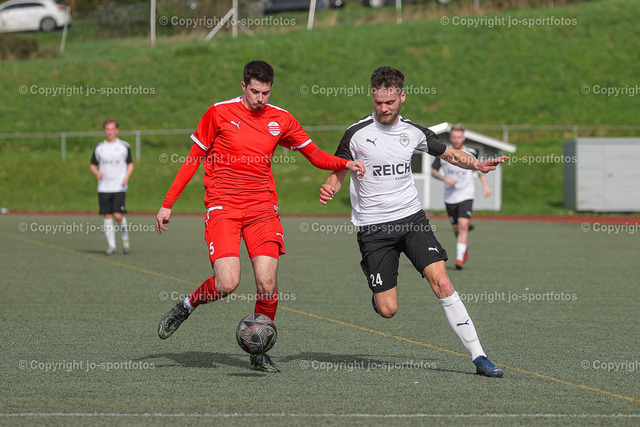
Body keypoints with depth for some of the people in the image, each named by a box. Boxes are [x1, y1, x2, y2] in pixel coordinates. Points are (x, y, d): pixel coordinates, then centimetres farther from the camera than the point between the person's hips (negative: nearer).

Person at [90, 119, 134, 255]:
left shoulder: (124, 146, 4)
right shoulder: (99, 147, 10)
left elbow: (130, 164, 9)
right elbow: (93, 165, 16)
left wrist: (127, 177, -9)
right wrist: (96, 172, -7)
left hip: (119, 187, -3)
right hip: (103, 187, 3)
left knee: (118, 215, -14)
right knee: (107, 216, -1)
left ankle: (125, 238, 10)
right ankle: (111, 245, 5)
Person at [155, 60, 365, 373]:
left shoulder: (281, 120, 8)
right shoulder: (219, 113, 0)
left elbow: (316, 156, 15)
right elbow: (193, 159, 6)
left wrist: (346, 164, -6)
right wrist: (168, 204, 4)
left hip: (262, 209, 3)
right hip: (222, 207, -3)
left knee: (267, 284, -10)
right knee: (227, 283, -18)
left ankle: (259, 352, 8)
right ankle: (186, 306, 13)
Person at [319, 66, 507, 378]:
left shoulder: (414, 132, 5)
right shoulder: (357, 133, -4)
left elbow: (450, 154, 20)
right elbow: (338, 172, 4)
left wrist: (478, 164, 2)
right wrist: (329, 189, -19)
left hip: (411, 219, 2)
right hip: (373, 227, -2)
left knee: (441, 281, -17)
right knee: (387, 310, -6)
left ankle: (479, 357, -15)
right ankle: (379, 291, 34)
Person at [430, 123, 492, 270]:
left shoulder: (471, 153, -1)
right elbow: (433, 171, 6)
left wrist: (485, 185, 5)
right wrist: (445, 179, -12)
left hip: (466, 196, -2)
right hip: (450, 197, 2)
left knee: (463, 225, -18)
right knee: (456, 229, 8)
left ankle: (460, 259, -18)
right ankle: (465, 245, 40)